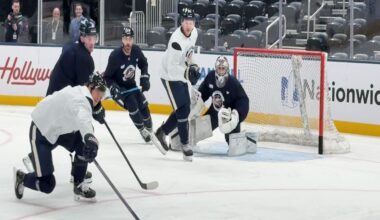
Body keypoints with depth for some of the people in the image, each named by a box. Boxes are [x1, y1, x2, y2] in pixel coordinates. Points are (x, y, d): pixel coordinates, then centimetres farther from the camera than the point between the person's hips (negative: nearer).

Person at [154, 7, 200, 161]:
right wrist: (187, 72, -44)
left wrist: (192, 65, 11)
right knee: (182, 110, -11)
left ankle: (162, 132, 29)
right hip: (170, 77, -9)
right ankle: (185, 146, -5)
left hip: (181, 75, 9)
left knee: (185, 110, 12)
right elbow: (172, 67, -32)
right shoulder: (177, 40, -31)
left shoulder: (194, 33, -3)